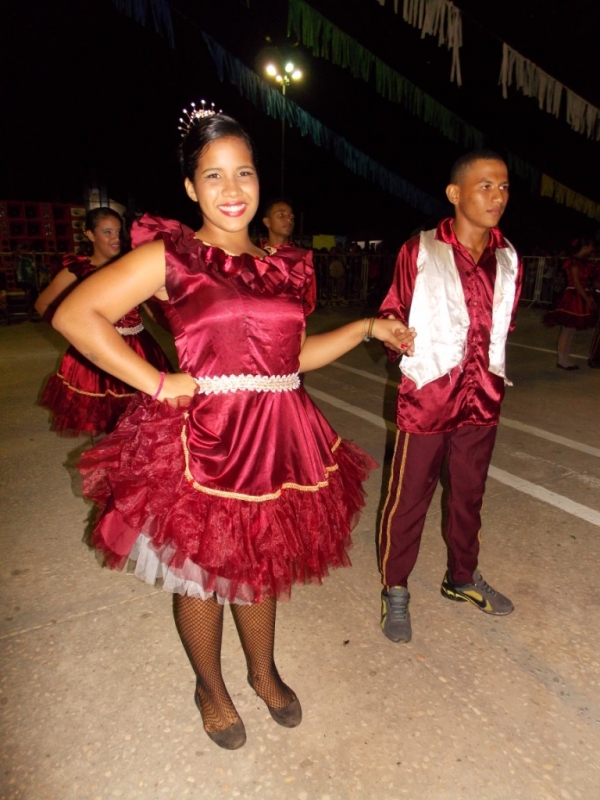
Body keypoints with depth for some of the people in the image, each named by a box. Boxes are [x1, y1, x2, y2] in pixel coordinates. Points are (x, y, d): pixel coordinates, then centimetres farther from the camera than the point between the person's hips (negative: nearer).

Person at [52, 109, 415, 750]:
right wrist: (156, 383, -15)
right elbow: (74, 315, -11)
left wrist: (367, 328, 13)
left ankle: (263, 671, 49)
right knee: (202, 573, 14)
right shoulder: (169, 256, -6)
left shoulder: (282, 266, 10)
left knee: (262, 564, 21)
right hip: (204, 442, -4)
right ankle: (211, 687, 43)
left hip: (278, 438, 5)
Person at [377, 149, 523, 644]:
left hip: (483, 399, 5)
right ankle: (395, 590, 26)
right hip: (428, 398, -4)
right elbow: (392, 314, 1)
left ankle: (462, 577, 42)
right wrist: (406, 346, -13)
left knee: (469, 495, 19)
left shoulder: (508, 259, 6)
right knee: (408, 500, 5)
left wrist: (489, 370, 11)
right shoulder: (420, 252, -7)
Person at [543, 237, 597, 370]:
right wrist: (588, 300, -18)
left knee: (572, 330, 10)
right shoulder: (574, 261, -12)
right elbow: (576, 283, -17)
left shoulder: (585, 262, 14)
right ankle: (562, 360, 3)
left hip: (581, 298, 9)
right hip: (573, 297, -9)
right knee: (567, 330, -4)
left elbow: (587, 282, 13)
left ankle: (566, 359, 15)